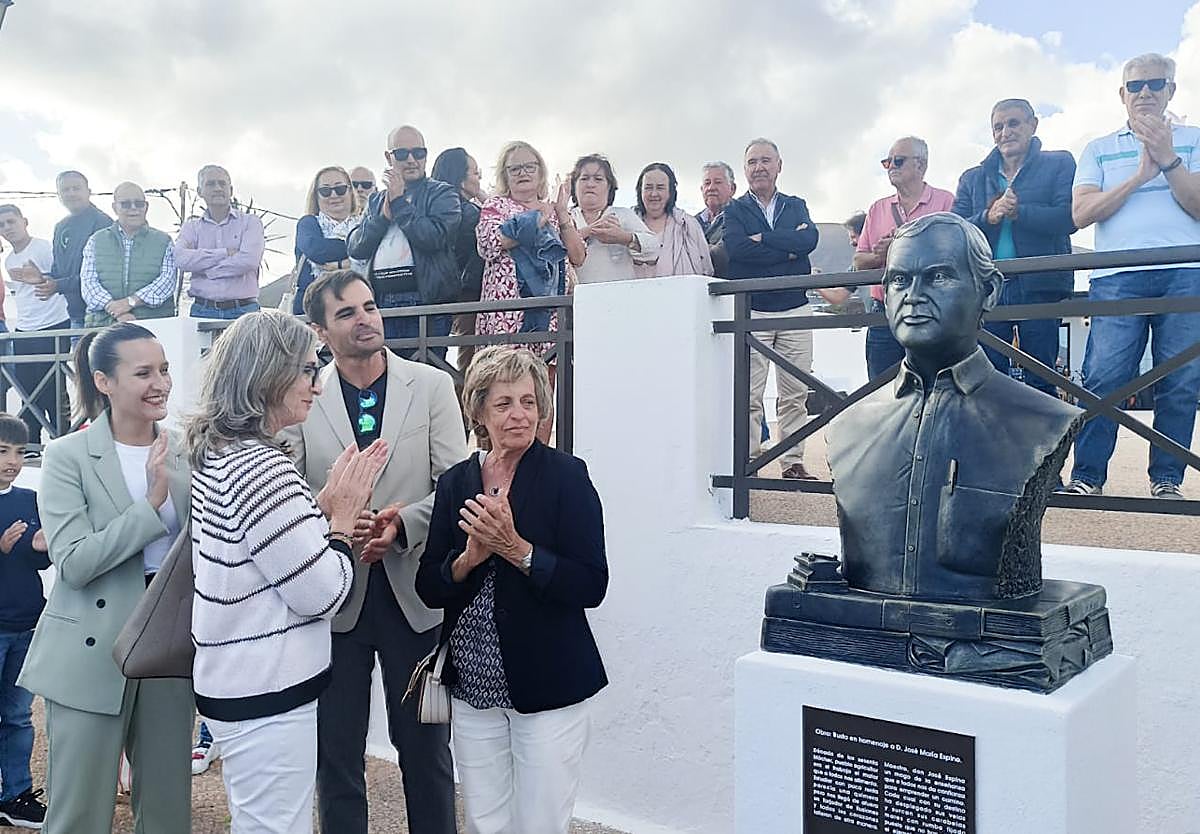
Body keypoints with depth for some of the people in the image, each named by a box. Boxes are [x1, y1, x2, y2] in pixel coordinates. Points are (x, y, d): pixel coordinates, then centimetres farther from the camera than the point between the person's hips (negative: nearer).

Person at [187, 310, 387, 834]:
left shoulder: (216, 454, 7)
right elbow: (323, 596, -20)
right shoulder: (262, 467, -23)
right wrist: (344, 512, -8)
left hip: (235, 683, 10)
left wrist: (328, 500, 7)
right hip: (268, 696, -10)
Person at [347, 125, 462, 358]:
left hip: (425, 300, -4)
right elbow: (355, 249, 10)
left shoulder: (443, 194, 6)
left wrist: (399, 203, -4)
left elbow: (433, 238, -12)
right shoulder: (376, 200, 22)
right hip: (379, 303, 5)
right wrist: (384, 215, -2)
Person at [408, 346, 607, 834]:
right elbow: (429, 589, 3)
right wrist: (469, 558, -15)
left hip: (548, 685, -4)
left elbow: (591, 586, -14)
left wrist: (515, 549, -22)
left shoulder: (566, 476, -8)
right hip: (473, 684, 4)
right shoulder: (455, 483, 4)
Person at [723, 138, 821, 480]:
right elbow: (737, 248, -14)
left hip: (795, 308, 3)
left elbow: (810, 239, -6)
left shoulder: (796, 206, 15)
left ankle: (793, 462, 12)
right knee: (748, 395, -4)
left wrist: (763, 239, -11)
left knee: (796, 394, 4)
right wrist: (790, 248, -10)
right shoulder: (734, 210, 8)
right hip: (750, 312, -2)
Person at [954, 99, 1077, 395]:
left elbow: (1068, 217, -6)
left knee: (1040, 382, -2)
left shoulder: (1059, 164, 10)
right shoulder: (972, 178, 19)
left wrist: (1017, 211, -12)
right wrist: (988, 217, -10)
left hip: (1040, 287, -2)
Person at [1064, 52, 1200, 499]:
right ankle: (1087, 477, -4)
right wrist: (1141, 174, -2)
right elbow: (1081, 213, 4)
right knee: (1103, 378, -10)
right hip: (1117, 277, 0)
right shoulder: (1099, 149, 19)